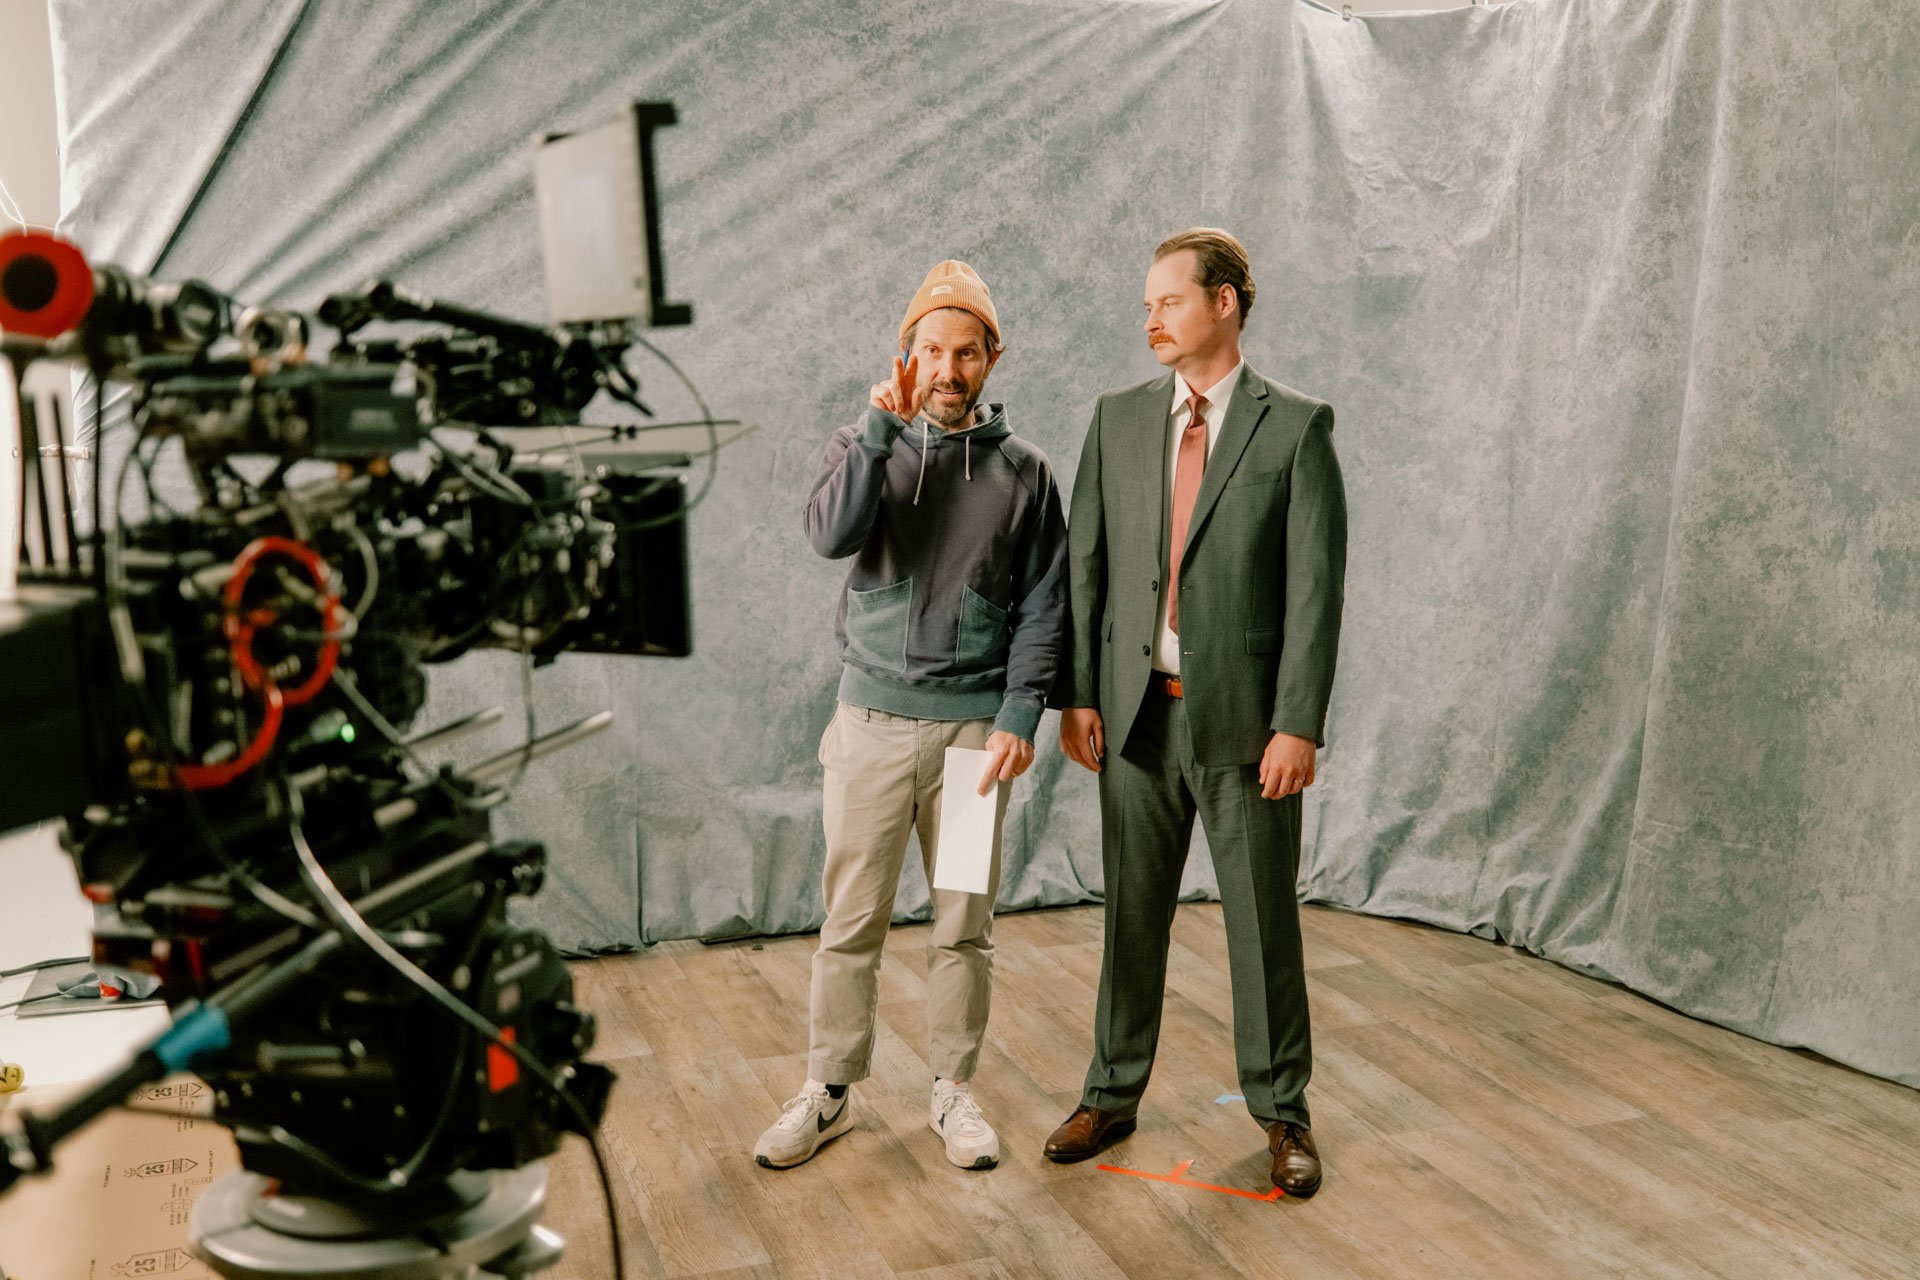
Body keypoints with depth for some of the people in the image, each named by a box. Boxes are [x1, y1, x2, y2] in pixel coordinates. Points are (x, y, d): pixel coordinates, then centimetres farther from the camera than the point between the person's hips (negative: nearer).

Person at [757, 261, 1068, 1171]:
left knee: (965, 923, 8)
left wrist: (1020, 716, -5)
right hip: (874, 720, 0)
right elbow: (831, 534, -15)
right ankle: (829, 1092, 20)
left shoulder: (1022, 470, 6)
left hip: (975, 725, 1)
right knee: (851, 919, 5)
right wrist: (883, 426, -18)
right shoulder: (865, 445, 6)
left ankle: (953, 1091, 24)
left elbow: (1043, 605, 4)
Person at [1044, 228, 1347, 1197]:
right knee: (1131, 912, 14)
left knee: (1263, 920, 8)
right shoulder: (1118, 420, 7)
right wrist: (1074, 695, 1)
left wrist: (1298, 724, -13)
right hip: (1136, 713, 3)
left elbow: (1316, 589, -8)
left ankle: (1282, 1111, 25)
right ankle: (1113, 1094, 30)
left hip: (1245, 716, -3)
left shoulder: (1296, 427, -4)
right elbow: (1084, 565, 7)